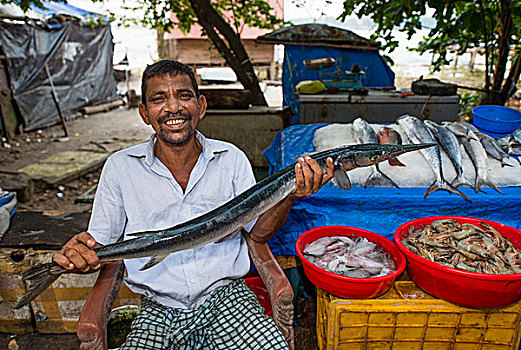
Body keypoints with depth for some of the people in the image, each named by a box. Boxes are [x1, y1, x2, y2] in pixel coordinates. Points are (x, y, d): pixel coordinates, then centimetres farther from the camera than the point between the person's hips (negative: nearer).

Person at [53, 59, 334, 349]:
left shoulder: (231, 158, 2)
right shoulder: (120, 168, 0)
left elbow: (257, 232, 3)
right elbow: (98, 247, 4)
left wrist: (289, 195, -15)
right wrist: (78, 255, -20)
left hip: (226, 295, 0)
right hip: (158, 310, 1)